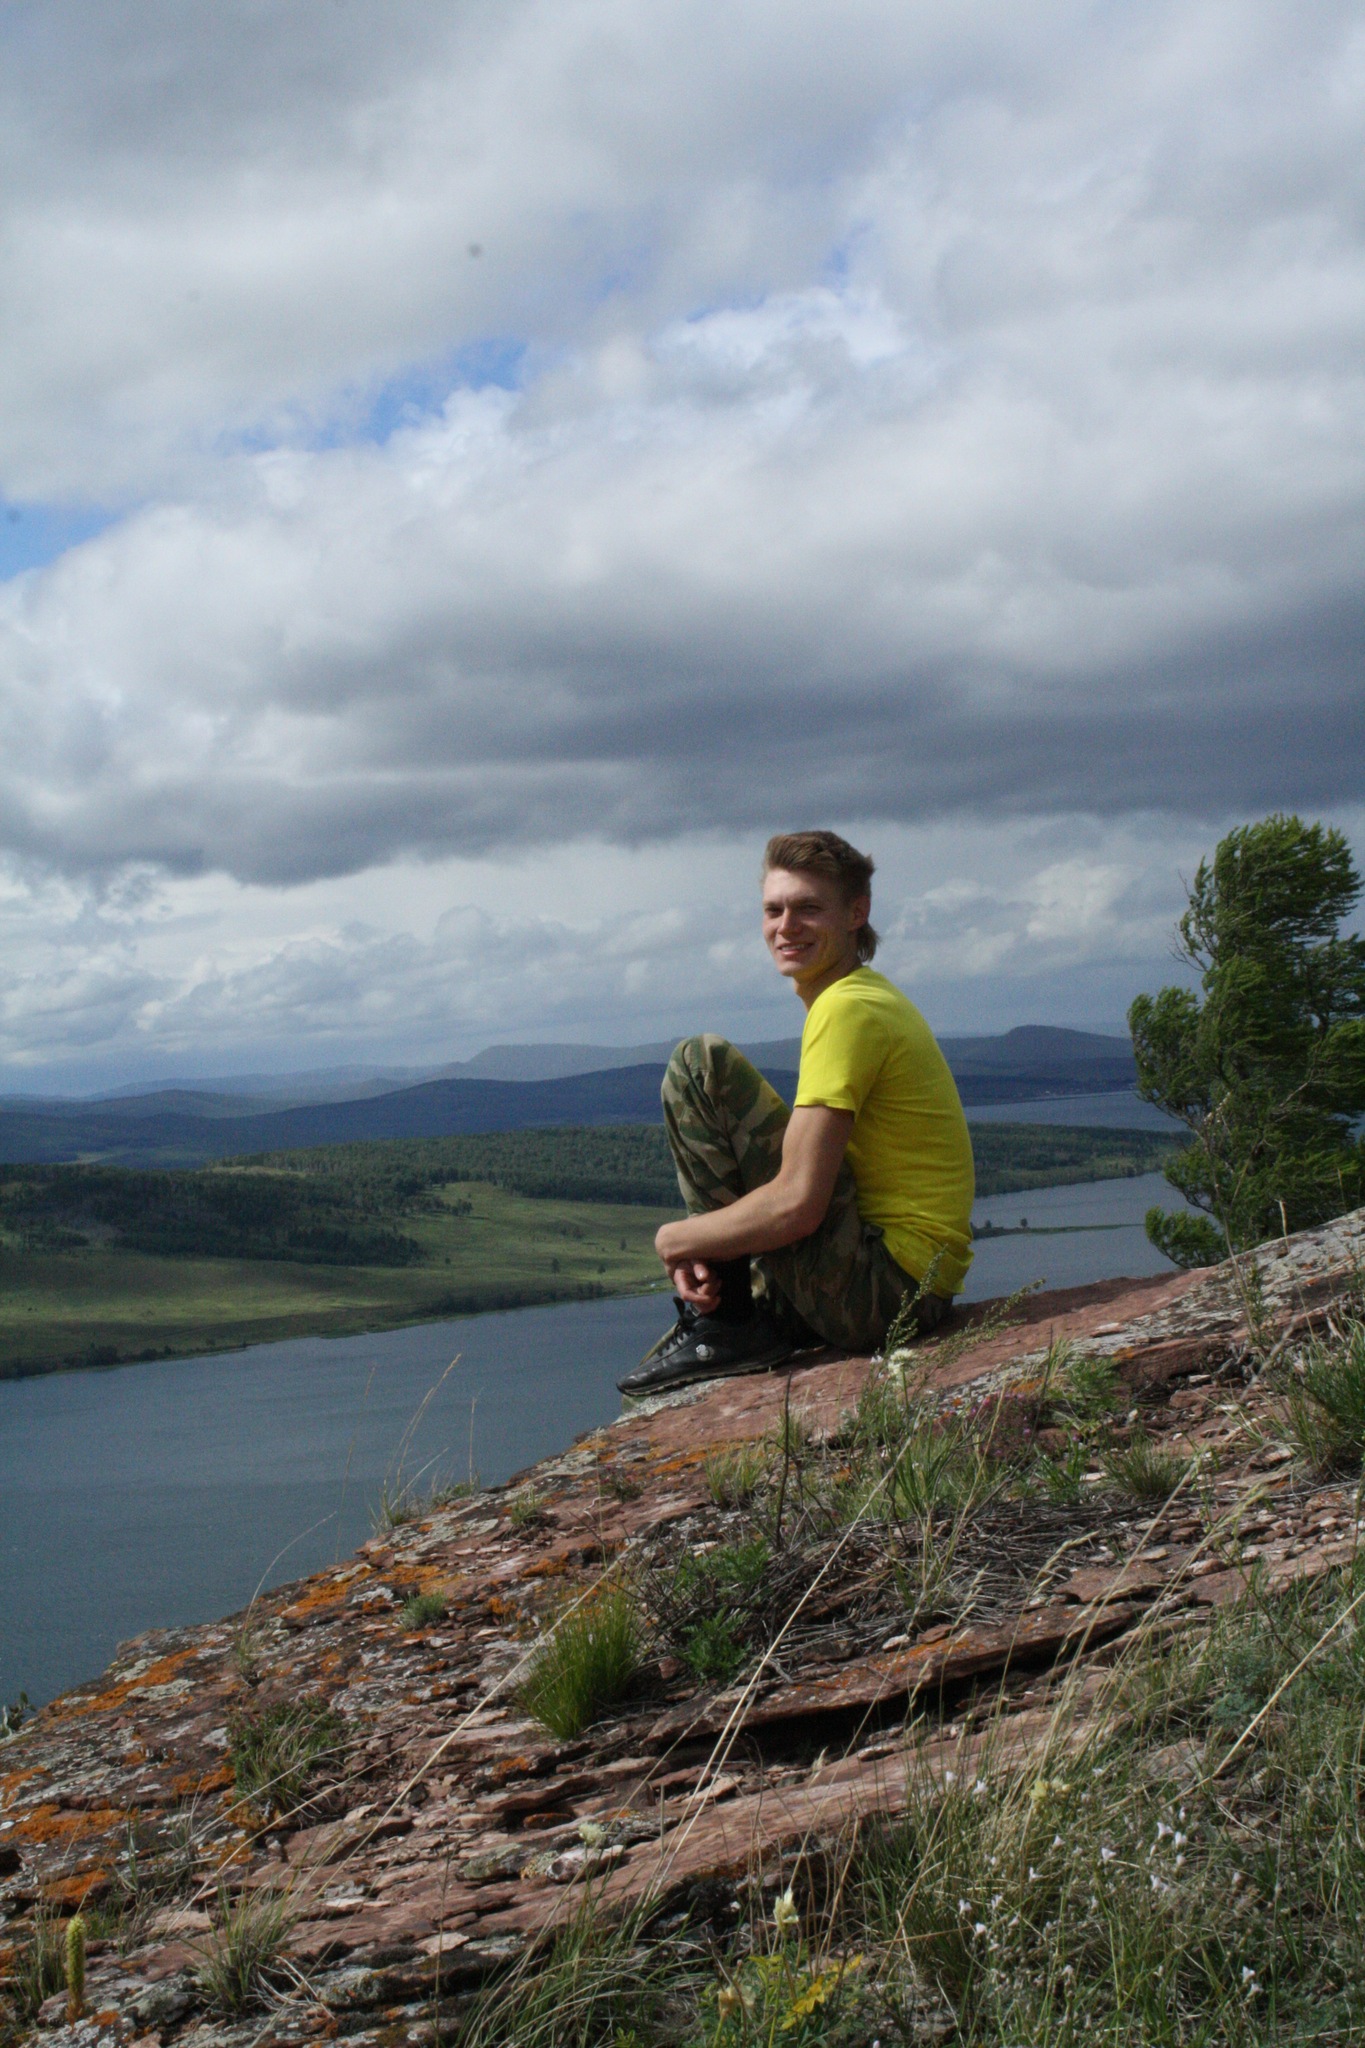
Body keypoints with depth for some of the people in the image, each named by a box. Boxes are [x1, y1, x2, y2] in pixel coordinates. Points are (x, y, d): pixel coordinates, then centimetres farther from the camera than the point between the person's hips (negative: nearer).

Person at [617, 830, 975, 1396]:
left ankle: (730, 1321, -9)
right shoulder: (870, 997, 16)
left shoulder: (847, 1010, -16)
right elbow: (809, 1182, 16)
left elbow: (797, 1205, -23)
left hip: (880, 1283, -11)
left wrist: (676, 1240, -8)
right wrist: (708, 1245, 2)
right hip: (914, 1289, 11)